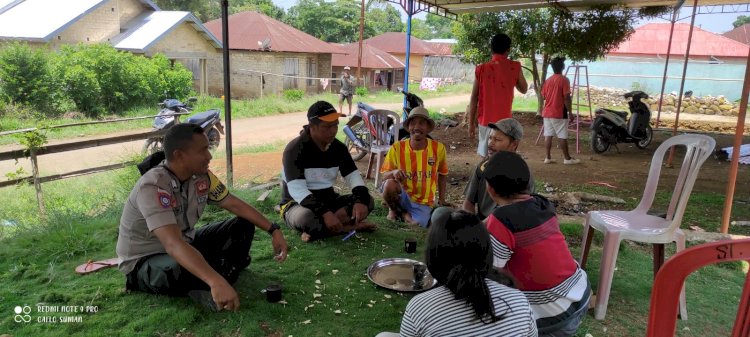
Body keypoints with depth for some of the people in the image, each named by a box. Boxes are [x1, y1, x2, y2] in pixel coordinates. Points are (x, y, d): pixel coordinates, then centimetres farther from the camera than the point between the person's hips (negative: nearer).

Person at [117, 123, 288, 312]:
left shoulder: (201, 176, -11)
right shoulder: (152, 187, -33)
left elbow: (234, 204, 0)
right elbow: (173, 244, -44)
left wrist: (273, 230, -9)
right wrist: (216, 282, -56)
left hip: (184, 244, 7)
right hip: (145, 261, -7)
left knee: (243, 226, -5)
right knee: (182, 270, -40)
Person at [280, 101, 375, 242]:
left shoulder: (338, 147, 0)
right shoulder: (295, 149, -19)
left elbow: (353, 175, 0)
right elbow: (296, 189, -28)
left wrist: (360, 201, -22)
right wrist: (325, 213, -40)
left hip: (328, 200, 6)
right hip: (298, 204, -6)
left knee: (367, 201, -13)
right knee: (306, 218, -41)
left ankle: (318, 229, -24)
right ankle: (350, 226, -20)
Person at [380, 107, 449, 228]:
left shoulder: (438, 148, -7)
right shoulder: (397, 148, -11)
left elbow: (442, 174, 10)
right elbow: (384, 176, -8)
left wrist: (441, 199, 10)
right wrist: (393, 173, -31)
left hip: (423, 203, 0)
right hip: (403, 196, 0)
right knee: (390, 185, -33)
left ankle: (404, 214, 8)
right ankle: (394, 210, 1)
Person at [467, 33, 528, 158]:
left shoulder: (481, 69, -3)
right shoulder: (514, 67, -4)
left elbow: (474, 99, -2)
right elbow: (524, 89, 12)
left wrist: (471, 123, 5)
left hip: (485, 121, 1)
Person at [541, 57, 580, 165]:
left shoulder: (548, 80, 9)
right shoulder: (564, 80, -10)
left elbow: (543, 96, 11)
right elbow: (566, 97, -14)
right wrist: (570, 112, -10)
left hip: (547, 112, 6)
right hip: (559, 113, -6)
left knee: (548, 135, 5)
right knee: (562, 136, -1)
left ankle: (548, 157, 6)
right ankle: (567, 158, 6)